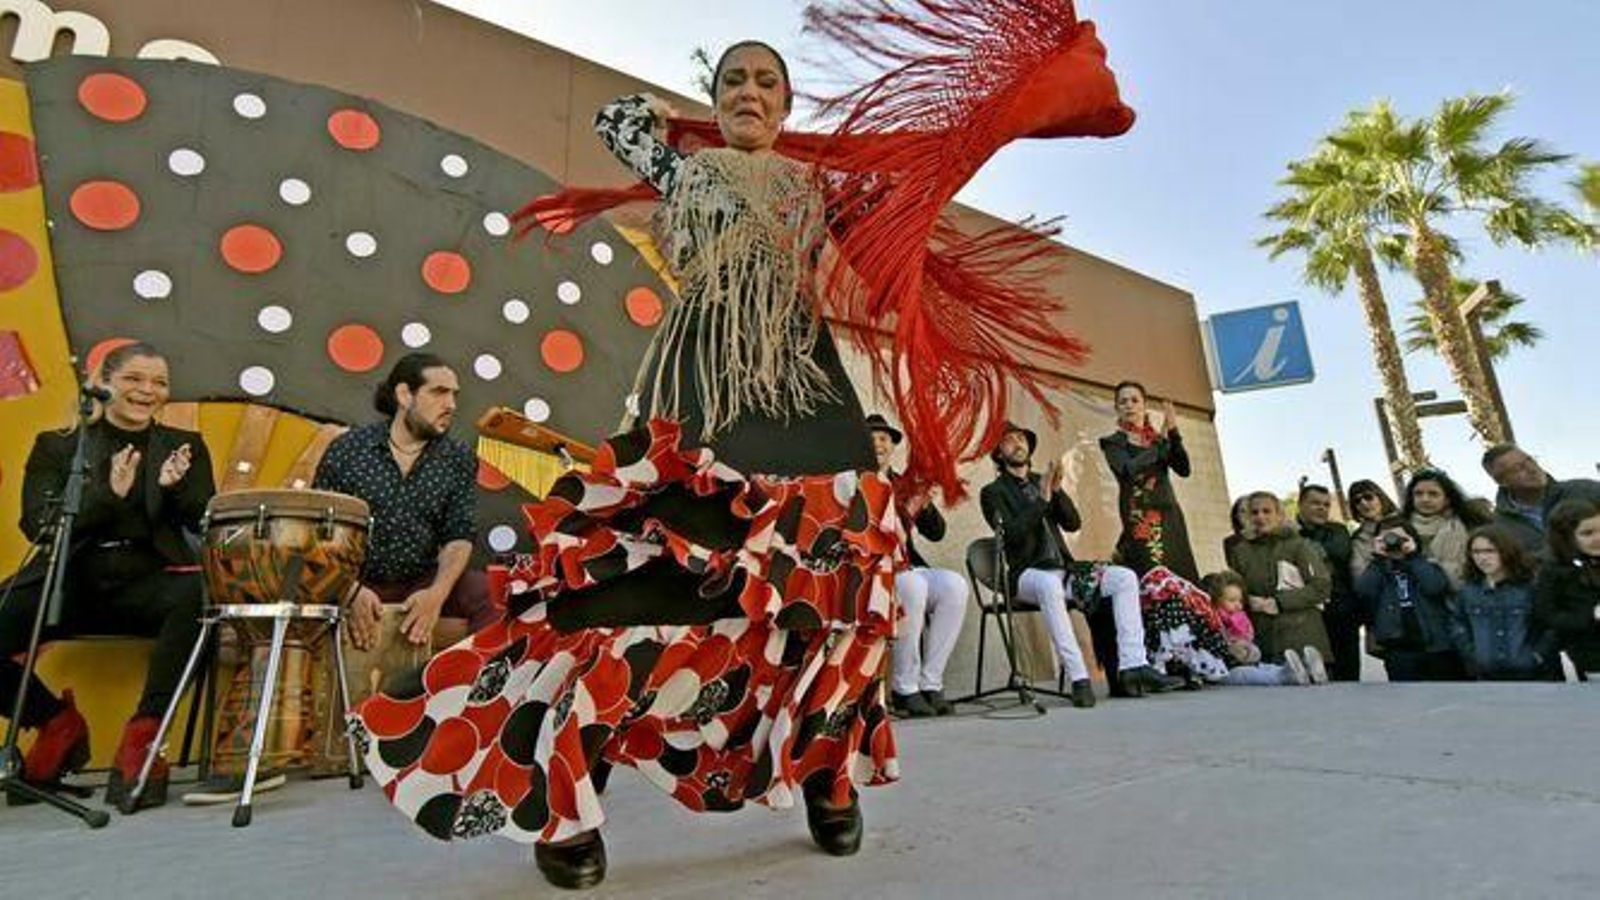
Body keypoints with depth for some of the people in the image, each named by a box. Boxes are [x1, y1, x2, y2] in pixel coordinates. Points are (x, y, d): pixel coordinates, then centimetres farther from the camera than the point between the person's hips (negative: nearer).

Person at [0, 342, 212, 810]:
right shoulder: (56, 446, 14)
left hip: (147, 580, -1)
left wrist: (173, 487, -16)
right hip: (68, 580, 2)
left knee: (196, 594, -35)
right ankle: (58, 722, 8)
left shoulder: (184, 447, 14)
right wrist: (108, 494, -16)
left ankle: (142, 735, -21)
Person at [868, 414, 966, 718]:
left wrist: (925, 505, -7)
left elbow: (936, 533, 13)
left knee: (954, 585, -22)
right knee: (913, 586, -34)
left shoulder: (903, 484, 18)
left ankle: (930, 683, -15)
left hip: (906, 567, 5)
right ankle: (904, 689, -21)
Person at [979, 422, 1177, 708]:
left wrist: (1057, 491, -6)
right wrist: (1042, 498, -15)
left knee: (1125, 577, -11)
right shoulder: (993, 492, 3)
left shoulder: (1041, 481, 19)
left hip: (1063, 568, 6)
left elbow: (1073, 523, 10)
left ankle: (1131, 665, -17)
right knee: (1050, 584, -39)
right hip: (1027, 574, -6)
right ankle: (1079, 677, -38)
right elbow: (1012, 534, -12)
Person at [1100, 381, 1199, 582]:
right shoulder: (1113, 442, 5)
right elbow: (1130, 470, -14)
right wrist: (1162, 441, -11)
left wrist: (1173, 433, -9)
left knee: (1184, 576, -4)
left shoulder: (1159, 437, 16)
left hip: (1170, 516, 5)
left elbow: (1184, 469, 2)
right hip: (1140, 517, -5)